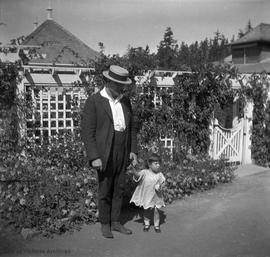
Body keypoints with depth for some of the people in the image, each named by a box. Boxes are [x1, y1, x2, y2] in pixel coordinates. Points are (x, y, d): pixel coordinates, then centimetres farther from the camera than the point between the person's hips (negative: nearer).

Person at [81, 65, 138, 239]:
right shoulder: (94, 101, -10)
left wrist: (133, 150, 7)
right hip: (105, 155, -5)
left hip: (123, 153, 5)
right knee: (105, 191, 7)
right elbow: (87, 132, -12)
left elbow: (132, 127, 14)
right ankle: (105, 224, 25)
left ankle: (116, 222, 29)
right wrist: (94, 157, -18)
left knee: (119, 190, 14)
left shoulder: (125, 100, 8)